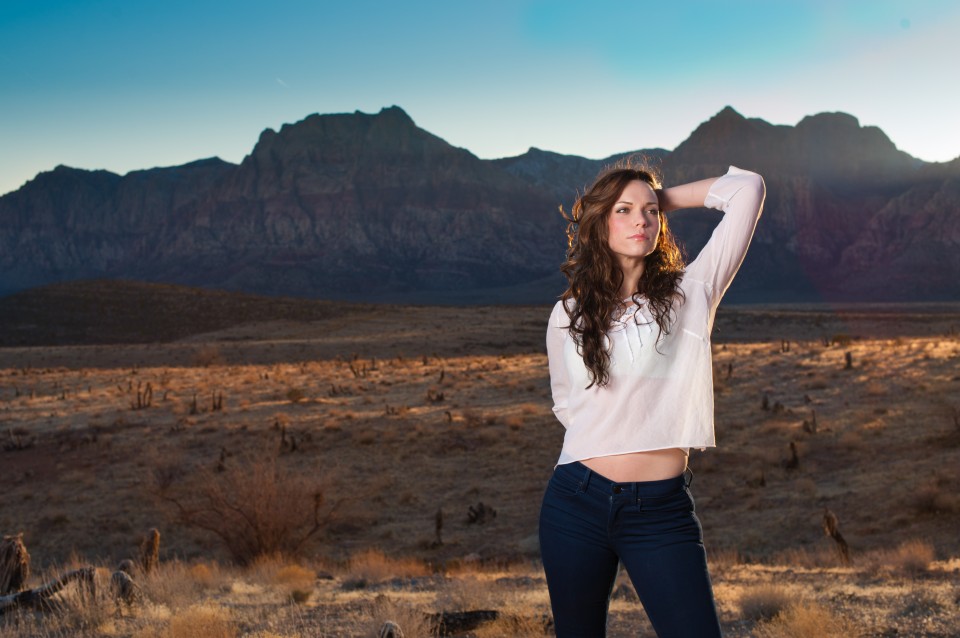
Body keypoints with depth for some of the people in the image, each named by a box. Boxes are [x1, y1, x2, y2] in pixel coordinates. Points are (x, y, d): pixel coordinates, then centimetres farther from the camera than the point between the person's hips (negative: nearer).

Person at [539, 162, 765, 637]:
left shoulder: (690, 294, 1)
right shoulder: (567, 316, 7)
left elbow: (747, 188, -3)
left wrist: (665, 198, 7)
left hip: (662, 510, -2)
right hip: (577, 501, 2)